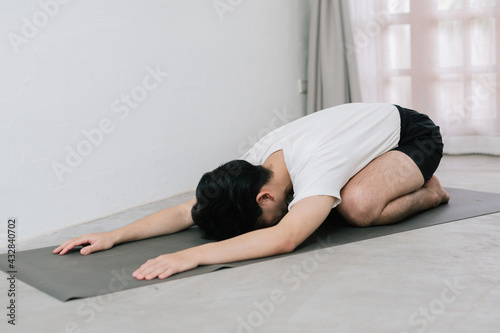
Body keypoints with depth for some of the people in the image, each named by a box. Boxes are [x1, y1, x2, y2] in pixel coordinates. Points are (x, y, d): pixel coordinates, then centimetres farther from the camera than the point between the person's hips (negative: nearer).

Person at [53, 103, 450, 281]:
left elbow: (283, 239, -57)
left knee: (357, 205, -34)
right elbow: (188, 210, -17)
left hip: (415, 134, -8)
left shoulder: (315, 166, -42)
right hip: (369, 126, 8)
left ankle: (428, 193, -1)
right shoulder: (258, 158, -17)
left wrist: (192, 256, -62)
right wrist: (115, 235, -28)